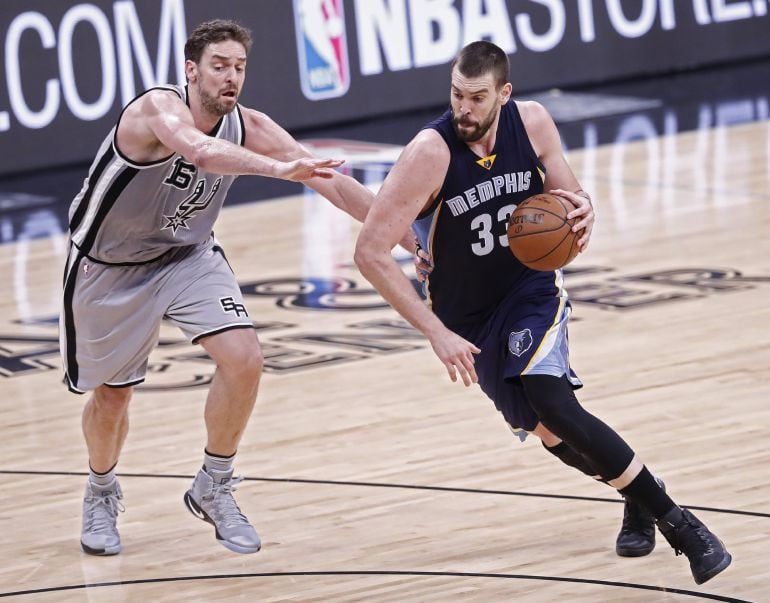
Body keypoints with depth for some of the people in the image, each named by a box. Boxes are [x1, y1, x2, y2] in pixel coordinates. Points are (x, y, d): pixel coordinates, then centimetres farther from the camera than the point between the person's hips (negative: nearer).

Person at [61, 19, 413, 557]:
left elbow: (331, 181, -13)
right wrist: (279, 169, -69)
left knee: (244, 359, -16)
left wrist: (409, 237, -19)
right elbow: (199, 152, -54)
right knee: (112, 392, 9)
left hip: (187, 255, 4)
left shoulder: (247, 126, -15)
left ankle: (214, 489, 5)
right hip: (110, 267, -4)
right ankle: (101, 495, 40)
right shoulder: (159, 108, -31)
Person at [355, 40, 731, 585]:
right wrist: (437, 333, -29)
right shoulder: (431, 153, -26)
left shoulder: (532, 123, -15)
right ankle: (640, 504, 32)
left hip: (532, 290, 0)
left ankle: (677, 522, -16)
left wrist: (583, 210, -23)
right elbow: (371, 252, -27)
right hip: (467, 315, 0)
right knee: (548, 432, 5)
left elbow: (568, 195, 3)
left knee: (554, 408, -23)